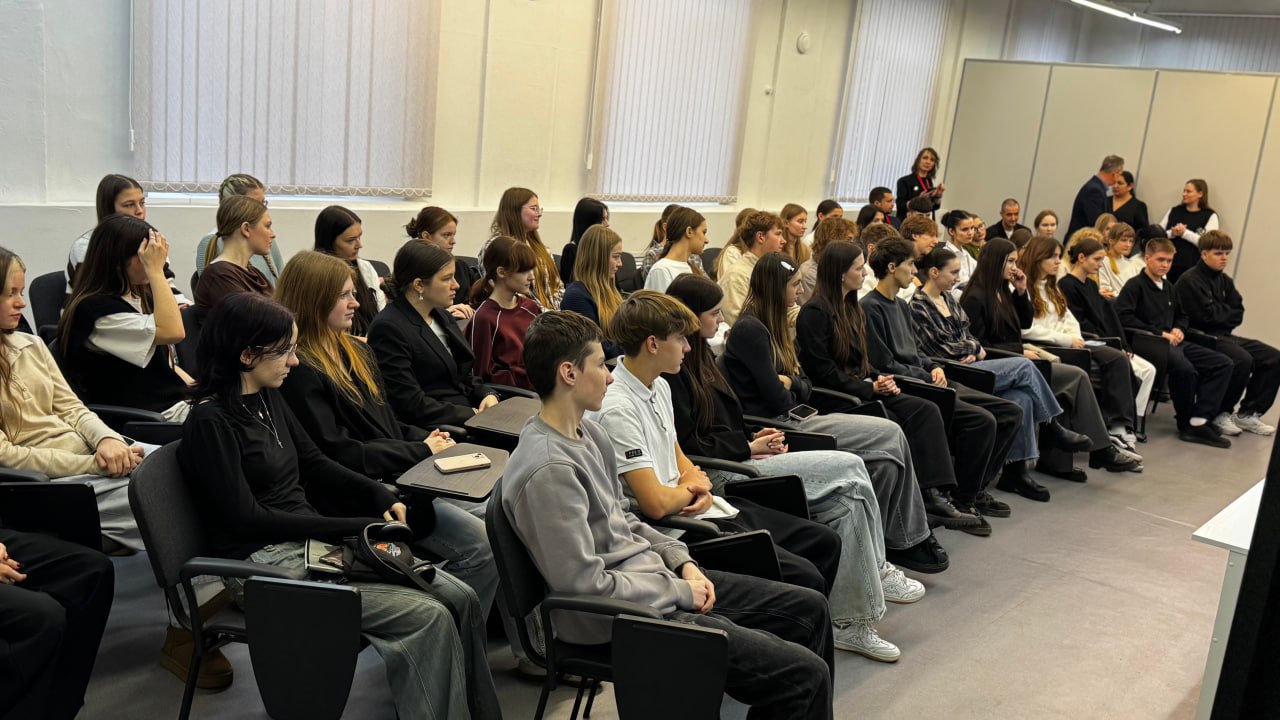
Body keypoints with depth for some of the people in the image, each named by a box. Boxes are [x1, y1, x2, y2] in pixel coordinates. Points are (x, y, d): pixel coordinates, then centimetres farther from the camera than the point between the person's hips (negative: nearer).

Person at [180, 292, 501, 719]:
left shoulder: (269, 399, 10)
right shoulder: (211, 422, -14)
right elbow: (248, 519, -16)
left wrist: (382, 497, 1)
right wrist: (354, 527, -16)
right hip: (265, 562, -8)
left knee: (461, 599, -7)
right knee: (427, 617, -22)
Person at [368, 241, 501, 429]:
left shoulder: (443, 317, 15)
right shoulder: (389, 328, -13)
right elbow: (410, 404, -17)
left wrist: (488, 395, 0)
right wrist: (473, 414, -15)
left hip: (471, 412, 8)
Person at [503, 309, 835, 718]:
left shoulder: (587, 432, 6)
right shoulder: (548, 469, -25)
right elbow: (587, 586, -24)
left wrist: (681, 561, 2)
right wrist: (680, 591, -14)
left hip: (657, 577, 10)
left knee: (808, 608, 14)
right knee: (805, 674, -12)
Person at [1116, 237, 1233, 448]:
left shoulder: (1169, 288, 23)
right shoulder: (1135, 285, -2)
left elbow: (1182, 316, 36)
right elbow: (1125, 317, -16)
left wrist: (1179, 330, 11)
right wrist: (1160, 333, -14)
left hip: (1173, 342, 9)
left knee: (1222, 363, -7)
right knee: (1185, 368, -35)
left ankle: (1199, 421, -17)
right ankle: (1186, 425, -14)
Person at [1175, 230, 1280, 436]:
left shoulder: (1224, 281, 16)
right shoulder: (1189, 281, -10)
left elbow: (1238, 315, 11)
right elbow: (1208, 315, -17)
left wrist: (1220, 312, -8)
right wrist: (1228, 312, 1)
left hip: (1223, 335, 9)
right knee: (1243, 359, -31)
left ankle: (1248, 414, 3)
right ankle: (1220, 414, -11)